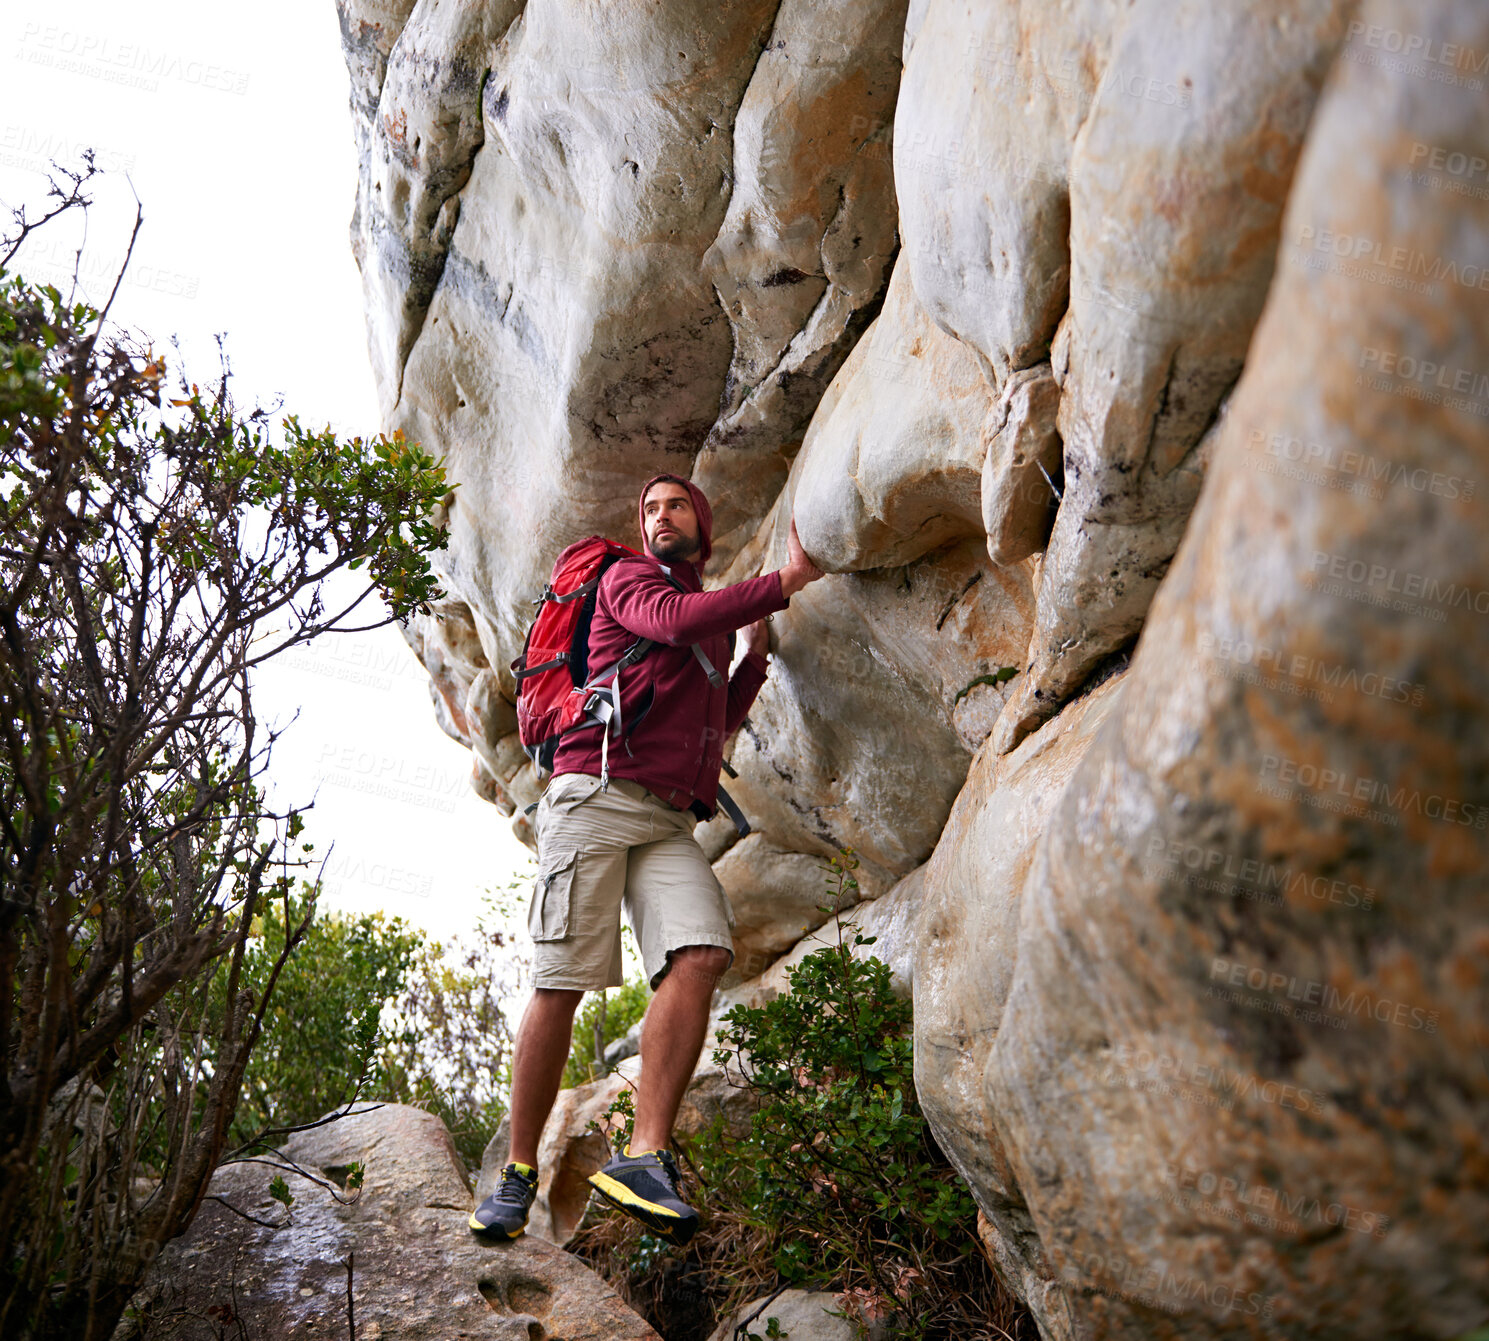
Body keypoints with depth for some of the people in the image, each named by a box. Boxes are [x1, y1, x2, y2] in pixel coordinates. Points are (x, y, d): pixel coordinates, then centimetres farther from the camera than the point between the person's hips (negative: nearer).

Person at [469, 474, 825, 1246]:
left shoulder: (716, 624, 30)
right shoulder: (627, 580, 12)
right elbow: (672, 620, -11)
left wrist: (754, 653, 26)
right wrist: (785, 581, -7)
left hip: (670, 820, 5)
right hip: (595, 796, -5)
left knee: (702, 953, -21)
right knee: (561, 983, -10)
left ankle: (644, 1157, -26)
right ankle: (519, 1171, 2)